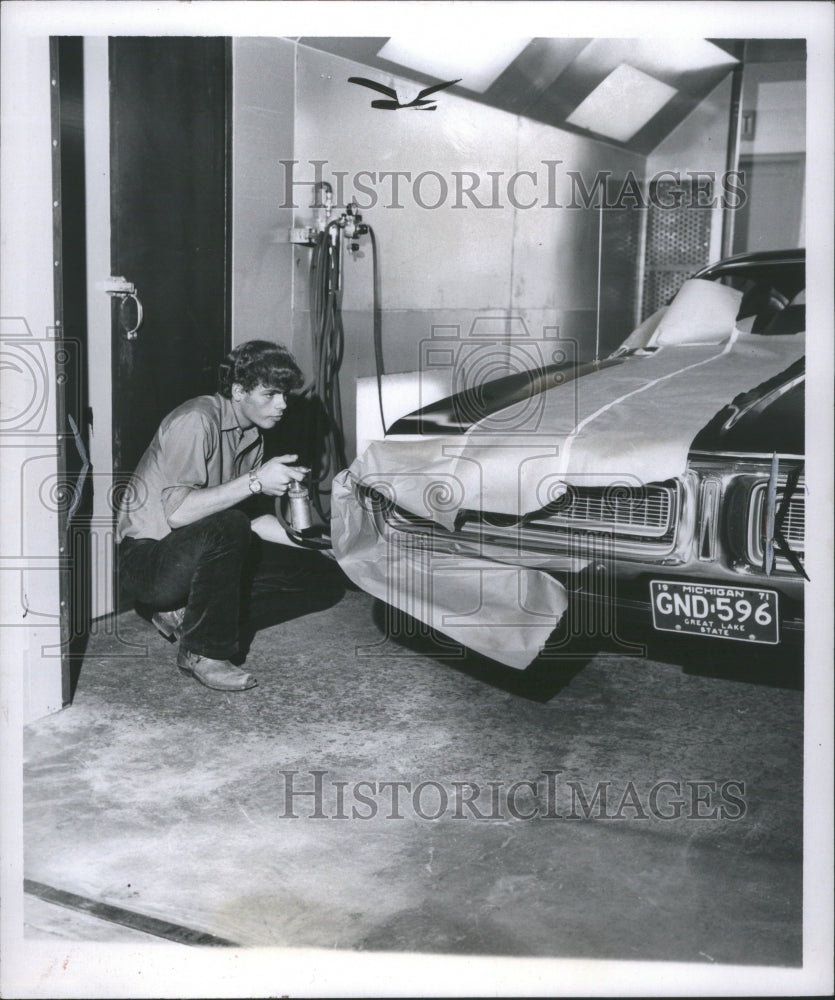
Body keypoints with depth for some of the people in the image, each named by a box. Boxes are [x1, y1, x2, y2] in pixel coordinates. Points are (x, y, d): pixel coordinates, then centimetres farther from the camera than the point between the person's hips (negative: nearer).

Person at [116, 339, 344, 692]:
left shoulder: (252, 432, 8)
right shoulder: (196, 421, -19)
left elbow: (252, 518, 10)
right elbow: (178, 513, -29)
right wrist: (255, 481, -31)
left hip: (207, 555, 8)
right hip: (146, 560, -8)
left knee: (326, 579, -1)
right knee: (226, 528, -39)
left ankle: (186, 617, -3)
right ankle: (201, 652, -20)